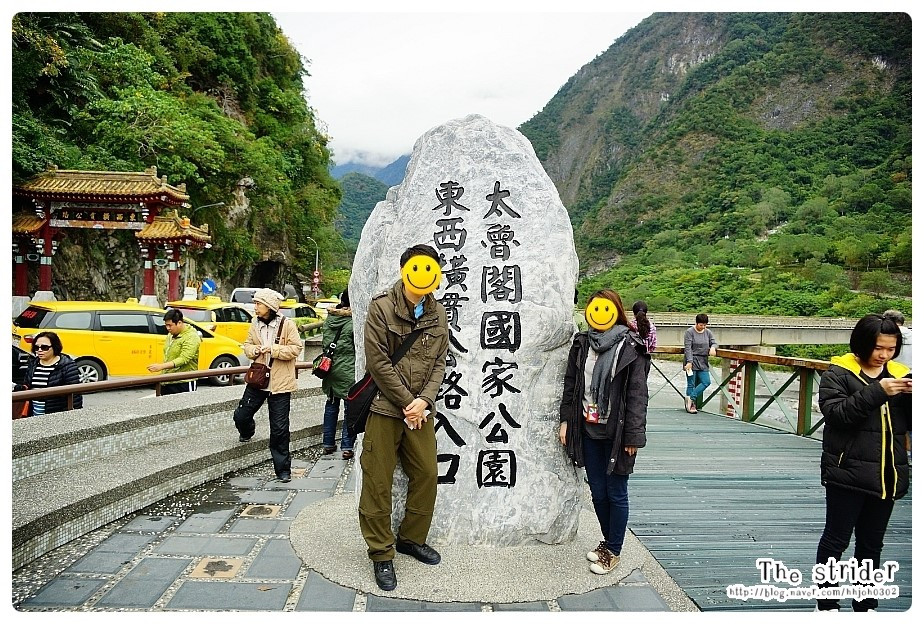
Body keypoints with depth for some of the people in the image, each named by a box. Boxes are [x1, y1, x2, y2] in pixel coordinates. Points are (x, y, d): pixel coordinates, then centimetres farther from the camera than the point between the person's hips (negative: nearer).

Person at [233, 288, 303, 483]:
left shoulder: (287, 324, -10)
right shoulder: (255, 324, 6)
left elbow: (296, 348, -11)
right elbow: (247, 344, 15)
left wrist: (274, 349, -21)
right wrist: (253, 350, -7)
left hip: (280, 383, -5)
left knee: (279, 428, 0)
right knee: (241, 416, 8)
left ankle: (283, 469, 13)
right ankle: (248, 432, 47)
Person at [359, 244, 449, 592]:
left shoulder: (437, 313, 6)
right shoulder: (382, 307, -9)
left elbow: (439, 363, 6)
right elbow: (378, 363, -13)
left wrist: (424, 400, -9)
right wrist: (408, 403, -12)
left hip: (420, 409, 5)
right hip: (385, 407, -4)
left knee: (426, 475, 10)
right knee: (378, 482, 1)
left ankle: (412, 538, 31)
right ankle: (381, 554, 18)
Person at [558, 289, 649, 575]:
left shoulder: (631, 347, -8)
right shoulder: (582, 343, 6)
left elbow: (637, 394, -10)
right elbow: (570, 384, 10)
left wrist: (633, 436, -12)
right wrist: (565, 420, 6)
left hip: (616, 433, -4)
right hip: (588, 430, 5)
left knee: (616, 494, 7)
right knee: (597, 492, 15)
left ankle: (613, 551, 23)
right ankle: (608, 540, 35)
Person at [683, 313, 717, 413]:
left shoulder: (708, 332, 11)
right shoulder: (689, 332, -6)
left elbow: (714, 342, 14)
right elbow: (687, 348, -12)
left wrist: (712, 347, -12)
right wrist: (689, 362, -19)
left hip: (703, 362, 6)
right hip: (692, 361, -6)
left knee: (706, 382, -4)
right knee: (691, 384, -3)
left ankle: (691, 398, 2)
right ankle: (691, 405, 3)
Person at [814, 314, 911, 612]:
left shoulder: (900, 374, 9)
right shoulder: (838, 372, -5)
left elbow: (912, 423, 8)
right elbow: (836, 412, -18)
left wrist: (913, 396, -11)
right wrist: (877, 392, -25)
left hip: (888, 475, 5)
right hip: (848, 473, -5)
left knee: (872, 543, 16)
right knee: (836, 540, 6)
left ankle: (866, 604, 29)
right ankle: (826, 603, 20)